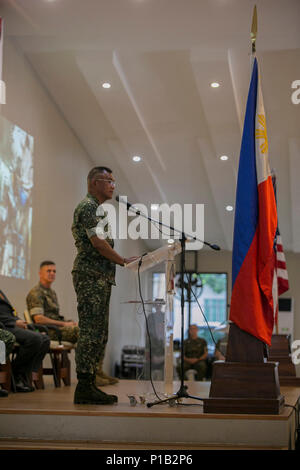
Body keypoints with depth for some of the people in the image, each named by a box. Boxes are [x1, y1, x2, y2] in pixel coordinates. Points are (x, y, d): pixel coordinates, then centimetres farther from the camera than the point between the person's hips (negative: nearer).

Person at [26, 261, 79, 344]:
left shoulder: (52, 293, 25)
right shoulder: (36, 293, -5)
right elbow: (39, 319, -16)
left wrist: (69, 322, 5)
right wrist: (64, 324, -14)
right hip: (47, 330, -9)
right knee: (78, 330, -31)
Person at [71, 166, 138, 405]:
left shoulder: (97, 208, 25)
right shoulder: (88, 206, -8)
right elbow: (97, 241, -18)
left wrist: (121, 261, 17)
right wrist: (123, 261, -11)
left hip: (100, 278, 11)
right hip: (91, 276, -11)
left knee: (98, 333, 9)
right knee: (91, 331, -11)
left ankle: (89, 384, 12)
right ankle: (84, 387, -10)